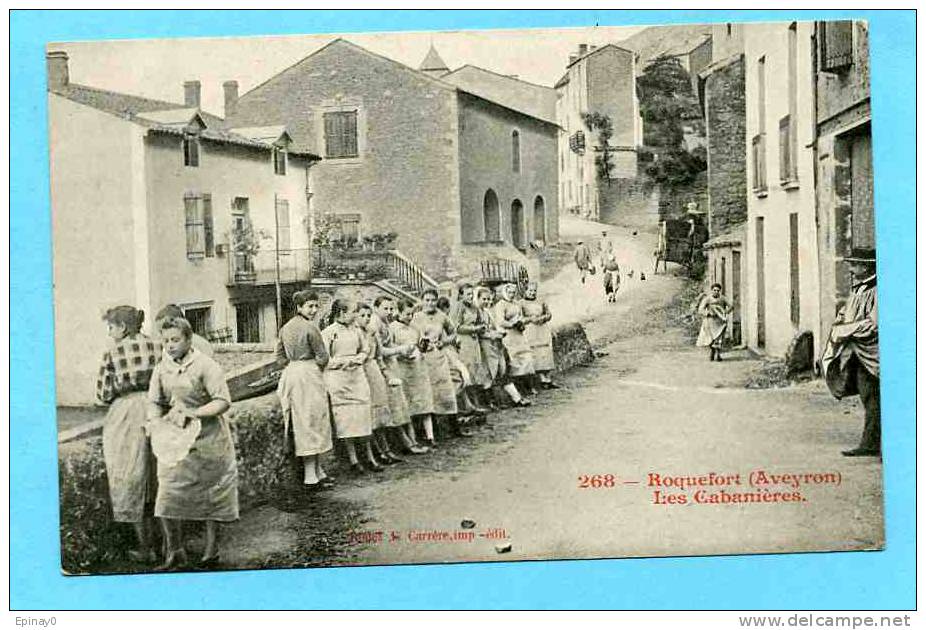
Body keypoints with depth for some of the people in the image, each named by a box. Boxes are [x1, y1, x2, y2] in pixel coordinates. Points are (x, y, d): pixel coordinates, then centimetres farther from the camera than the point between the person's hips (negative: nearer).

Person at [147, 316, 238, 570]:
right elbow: (154, 402, 8)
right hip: (175, 438, 4)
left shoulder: (206, 366, -12)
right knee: (168, 495, -3)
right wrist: (155, 422, -12)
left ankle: (211, 547, 25)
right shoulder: (161, 369, 5)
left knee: (210, 494, 8)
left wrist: (194, 413, -26)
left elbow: (223, 401, -16)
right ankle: (175, 552, 8)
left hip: (207, 438, -4)